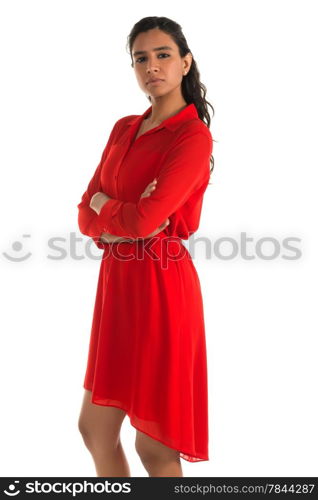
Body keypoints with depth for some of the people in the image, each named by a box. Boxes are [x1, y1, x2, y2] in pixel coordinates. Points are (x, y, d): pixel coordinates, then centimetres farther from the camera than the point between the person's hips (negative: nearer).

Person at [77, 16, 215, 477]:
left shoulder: (193, 135, -11)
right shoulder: (124, 129, 12)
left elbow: (146, 217, -22)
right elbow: (87, 215, 8)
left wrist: (105, 206, -3)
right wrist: (125, 224, -12)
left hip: (160, 287, -8)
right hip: (117, 281, 8)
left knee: (154, 445, 5)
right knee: (95, 427, 16)